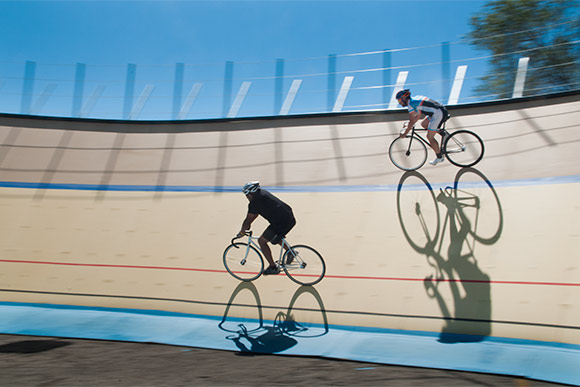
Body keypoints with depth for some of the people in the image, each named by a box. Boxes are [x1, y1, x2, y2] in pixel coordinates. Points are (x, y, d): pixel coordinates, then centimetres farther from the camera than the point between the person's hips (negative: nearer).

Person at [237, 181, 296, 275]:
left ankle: (273, 267, 7)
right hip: (290, 219, 10)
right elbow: (255, 214, 29)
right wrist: (247, 226, 32)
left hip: (281, 222, -10)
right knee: (275, 236, 33)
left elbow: (248, 220, -5)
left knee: (261, 241, 1)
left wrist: (242, 232, 11)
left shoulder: (255, 201, -11)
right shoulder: (262, 193, 17)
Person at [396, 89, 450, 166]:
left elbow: (412, 121, -10)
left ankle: (439, 157, 10)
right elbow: (418, 115, 25)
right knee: (423, 124, 21)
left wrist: (404, 134, -1)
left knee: (430, 137, -1)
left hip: (438, 114, -9)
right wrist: (408, 125, 26)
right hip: (442, 110, 9)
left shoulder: (411, 103, -10)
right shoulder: (415, 99, 18)